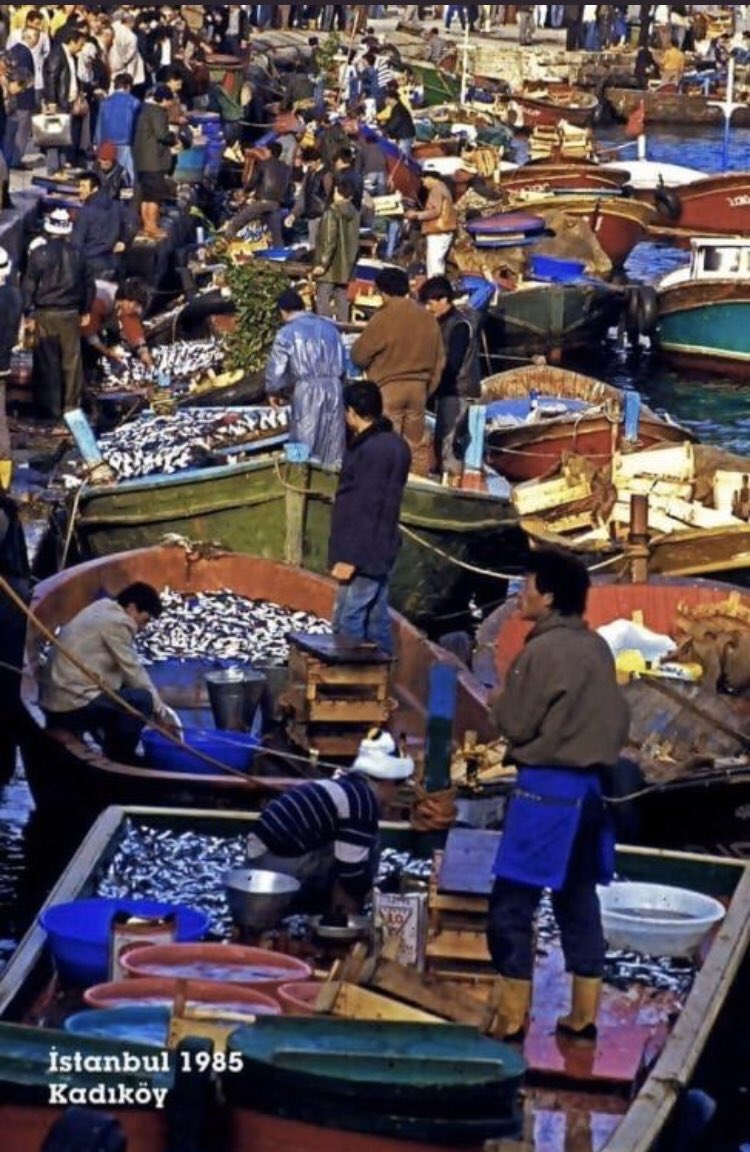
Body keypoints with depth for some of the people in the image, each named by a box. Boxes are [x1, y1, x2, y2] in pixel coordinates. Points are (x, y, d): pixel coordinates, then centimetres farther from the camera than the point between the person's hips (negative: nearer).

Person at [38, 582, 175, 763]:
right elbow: (133, 672, -8)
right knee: (142, 699, -12)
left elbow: (124, 671, 23)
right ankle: (117, 761, -3)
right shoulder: (117, 621, -10)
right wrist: (160, 709, 3)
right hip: (72, 704, -11)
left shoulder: (103, 612, 20)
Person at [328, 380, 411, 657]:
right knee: (376, 621, 13)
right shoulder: (394, 444, 12)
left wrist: (349, 557, -20)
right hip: (379, 551, 10)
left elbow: (365, 509, -21)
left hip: (363, 554, -10)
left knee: (348, 625, -7)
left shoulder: (372, 450, -18)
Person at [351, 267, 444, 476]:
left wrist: (378, 359, 16)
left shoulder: (383, 318, -12)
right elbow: (439, 360, 10)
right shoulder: (428, 319, 4)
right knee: (417, 444, 12)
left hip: (389, 387, -5)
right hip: (419, 387, 5)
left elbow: (359, 355, -5)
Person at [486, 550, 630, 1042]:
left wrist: (500, 702, 9)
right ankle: (584, 1015, 14)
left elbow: (516, 725, -10)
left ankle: (512, 1018, -5)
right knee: (579, 898, 13)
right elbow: (618, 718, 15)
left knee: (513, 902, -3)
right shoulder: (598, 648, 9)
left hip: (548, 786, -8)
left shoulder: (542, 650, -14)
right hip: (592, 784, 8)